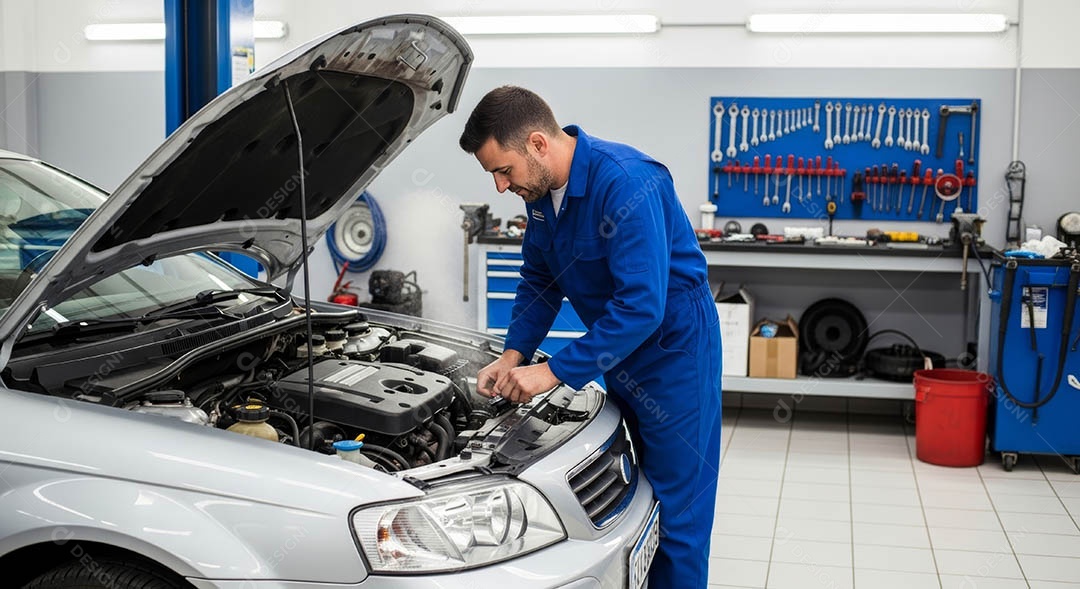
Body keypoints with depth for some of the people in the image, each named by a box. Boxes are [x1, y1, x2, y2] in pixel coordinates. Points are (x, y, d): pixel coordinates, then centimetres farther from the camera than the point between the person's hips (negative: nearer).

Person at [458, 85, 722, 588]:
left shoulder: (626, 184, -29)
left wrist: (554, 372, -28)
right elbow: (539, 279, 10)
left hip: (672, 348, -8)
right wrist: (512, 357, -2)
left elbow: (641, 305, -32)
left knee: (674, 509, 0)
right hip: (618, 346, 9)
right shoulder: (541, 189, -2)